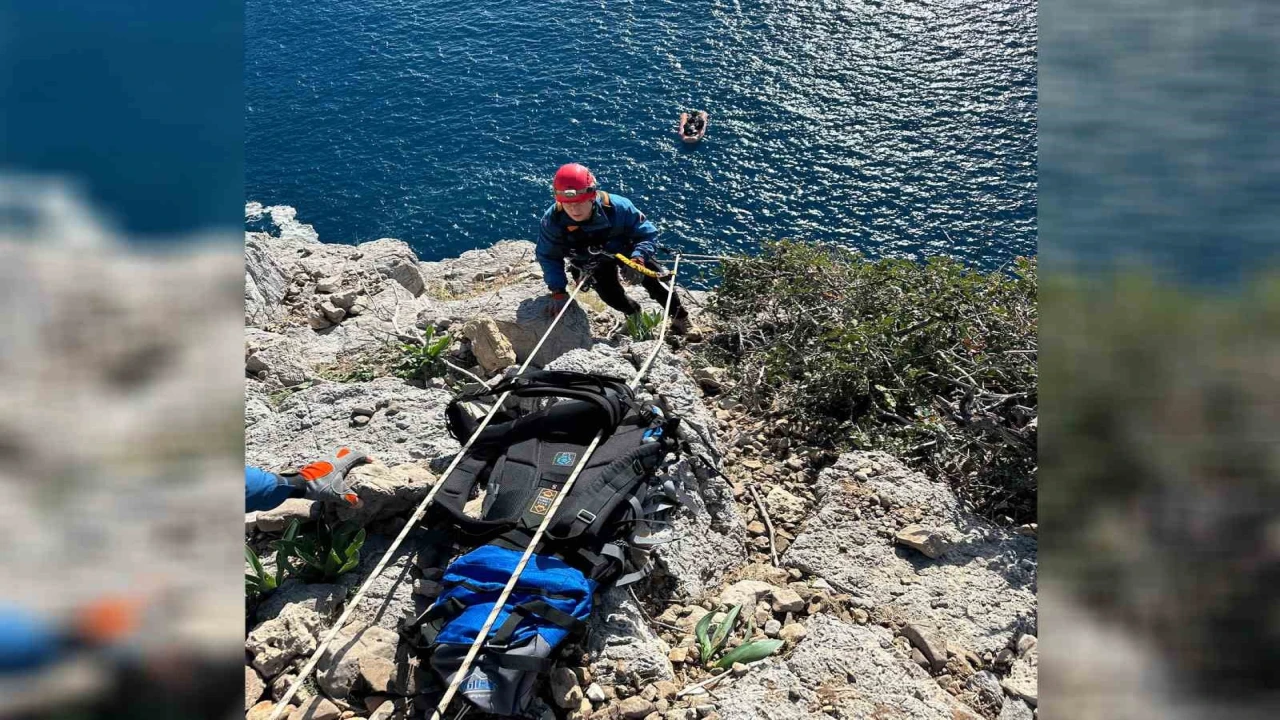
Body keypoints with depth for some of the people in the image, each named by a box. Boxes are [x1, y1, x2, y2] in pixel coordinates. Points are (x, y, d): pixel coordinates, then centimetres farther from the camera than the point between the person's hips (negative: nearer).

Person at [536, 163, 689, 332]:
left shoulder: (617, 207, -39)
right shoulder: (552, 220, -36)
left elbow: (648, 234, -28)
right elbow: (548, 256, -20)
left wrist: (637, 259, -46)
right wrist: (558, 290, -30)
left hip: (625, 249, -1)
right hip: (596, 263, 1)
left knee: (652, 279, -7)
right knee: (611, 296, -11)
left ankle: (679, 316, 23)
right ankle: (633, 313, 27)